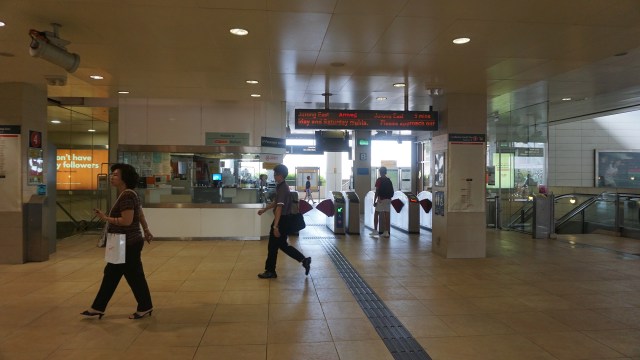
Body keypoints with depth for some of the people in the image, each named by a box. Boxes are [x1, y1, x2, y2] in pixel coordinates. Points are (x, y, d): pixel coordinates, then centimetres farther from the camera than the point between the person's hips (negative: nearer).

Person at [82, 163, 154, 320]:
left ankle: (145, 307, 17)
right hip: (124, 244, 10)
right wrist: (146, 231, 28)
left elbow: (127, 221, -28)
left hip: (128, 245, -10)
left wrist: (105, 218, -19)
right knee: (110, 274, 14)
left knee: (134, 276, 2)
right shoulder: (127, 194, 11)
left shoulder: (126, 196, -21)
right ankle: (98, 308, 23)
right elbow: (140, 214, 19)